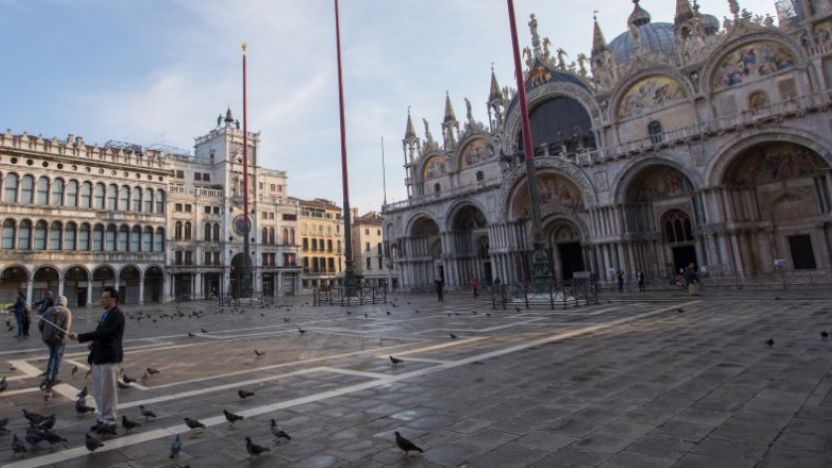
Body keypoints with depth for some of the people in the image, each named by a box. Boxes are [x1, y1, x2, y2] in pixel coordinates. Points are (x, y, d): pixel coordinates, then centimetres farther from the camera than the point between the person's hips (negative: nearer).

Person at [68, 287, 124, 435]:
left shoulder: (116, 315, -16)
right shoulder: (106, 314, 14)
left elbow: (102, 332, -24)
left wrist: (79, 336, -22)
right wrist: (95, 343, 6)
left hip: (108, 358, -10)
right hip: (98, 357, 10)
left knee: (108, 392, 0)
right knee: (98, 392, 17)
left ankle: (109, 423, 11)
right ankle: (102, 419, 30)